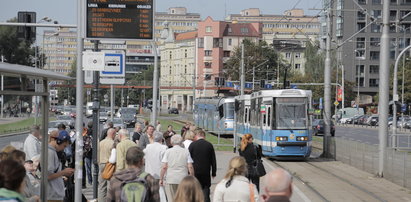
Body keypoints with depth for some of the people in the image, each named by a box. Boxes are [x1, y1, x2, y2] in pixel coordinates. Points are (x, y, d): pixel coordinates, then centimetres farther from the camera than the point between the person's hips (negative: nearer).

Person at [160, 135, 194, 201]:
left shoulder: (168, 151, 1)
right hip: (183, 179, 1)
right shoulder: (186, 152, 3)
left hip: (171, 180, -1)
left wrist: (161, 179, 5)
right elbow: (190, 167, -2)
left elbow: (164, 167, -3)